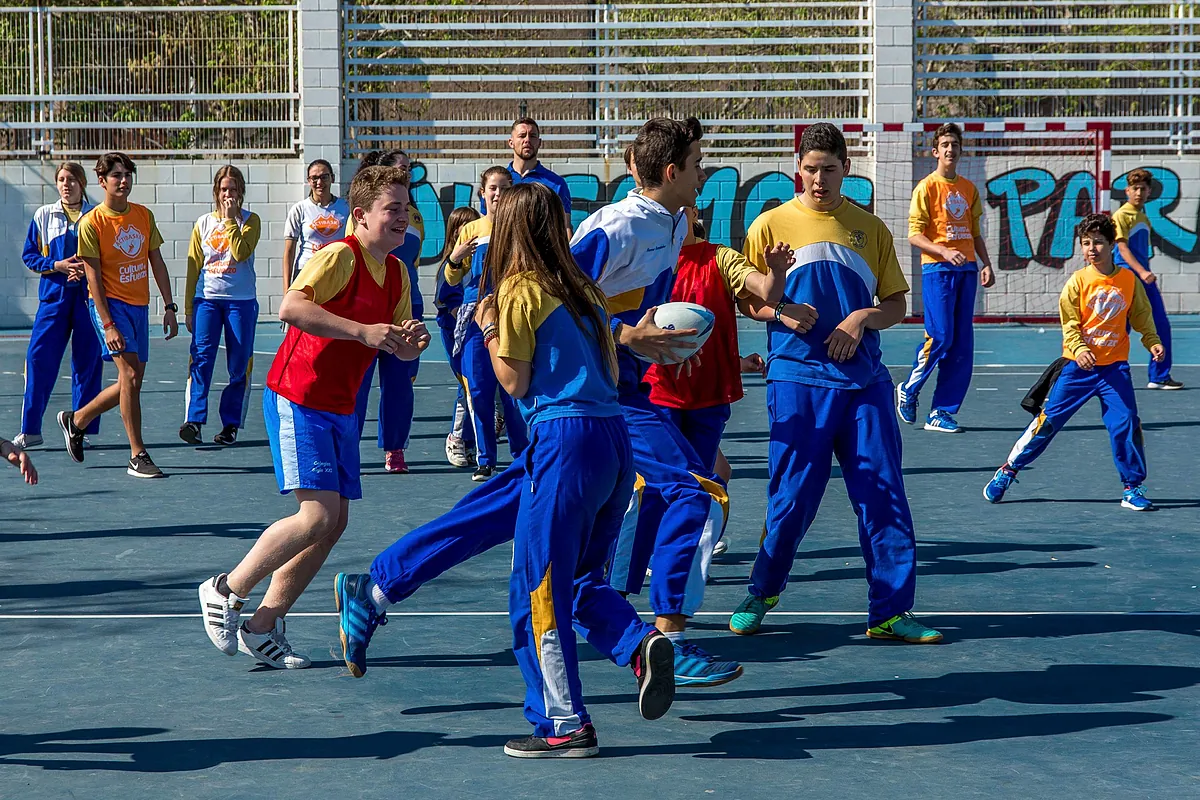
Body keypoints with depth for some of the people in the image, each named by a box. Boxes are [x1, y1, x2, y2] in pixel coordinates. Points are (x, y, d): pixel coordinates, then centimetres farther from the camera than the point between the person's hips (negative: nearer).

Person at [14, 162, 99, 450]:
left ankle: (83, 429, 10)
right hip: (53, 295, 0)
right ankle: (30, 430, -1)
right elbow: (29, 255, 6)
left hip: (89, 294, 0)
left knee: (87, 362, 1)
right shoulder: (44, 215, 7)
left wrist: (88, 267, -12)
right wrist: (57, 265, -9)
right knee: (39, 358, -7)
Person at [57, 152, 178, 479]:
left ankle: (76, 420, 32)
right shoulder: (91, 223, -8)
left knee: (132, 382, 9)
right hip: (110, 304, -6)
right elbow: (94, 277, -11)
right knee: (130, 373, -17)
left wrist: (169, 308, 6)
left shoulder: (144, 215, 8)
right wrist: (108, 324, -18)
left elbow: (157, 263, 13)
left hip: (139, 305, 6)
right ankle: (137, 457, -13)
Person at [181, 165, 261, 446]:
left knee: (239, 365, 1)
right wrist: (188, 308, 10)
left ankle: (231, 424, 9)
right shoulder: (203, 223, 11)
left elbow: (241, 253, -15)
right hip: (206, 299, 1)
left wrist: (230, 219, -10)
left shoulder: (250, 220, 4)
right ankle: (193, 420, -20)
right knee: (201, 358, -13)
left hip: (241, 301, -1)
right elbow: (193, 267, 13)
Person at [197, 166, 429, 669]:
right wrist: (363, 331, -32)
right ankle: (226, 592, 1)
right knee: (317, 516, -16)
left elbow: (396, 347, 18)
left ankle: (263, 626, 13)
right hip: (297, 399, -9)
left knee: (335, 523, 5)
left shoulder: (396, 273, 10)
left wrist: (410, 344, -6)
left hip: (340, 408, 9)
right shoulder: (340, 256, -16)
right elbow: (290, 307, -30)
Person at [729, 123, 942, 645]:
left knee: (884, 495, -2)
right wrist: (779, 312, -13)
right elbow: (743, 299, 7)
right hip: (797, 381, -2)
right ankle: (763, 593, 21)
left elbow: (896, 304, 13)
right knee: (792, 495, 0)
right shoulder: (772, 224, 4)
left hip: (863, 381, 2)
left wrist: (863, 318, -7)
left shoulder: (871, 229, 10)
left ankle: (889, 611, 4)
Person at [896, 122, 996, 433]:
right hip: (937, 269, -6)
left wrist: (986, 264, 8)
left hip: (966, 269, 6)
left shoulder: (969, 189, 15)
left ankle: (941, 412, 5)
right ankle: (908, 390, 11)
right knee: (940, 337, -13)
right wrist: (944, 251, -20)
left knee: (962, 344, 1)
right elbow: (914, 235, -6)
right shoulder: (927, 187, -2)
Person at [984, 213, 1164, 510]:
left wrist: (1153, 342, -6)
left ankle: (1132, 488, 7)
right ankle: (1008, 471, 13)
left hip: (1114, 366, 1)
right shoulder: (1078, 280, -5)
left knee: (1126, 423, -8)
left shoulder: (1129, 280, 1)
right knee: (1048, 420, 1)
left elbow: (1142, 317, 11)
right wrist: (1079, 348, -24)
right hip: (1079, 364, -1)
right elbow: (1069, 322, -8)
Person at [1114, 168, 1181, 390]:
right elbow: (1123, 248, -17)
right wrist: (1141, 272, -28)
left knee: (1162, 327, 5)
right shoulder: (1121, 215, -8)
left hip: (1145, 279, 8)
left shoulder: (1144, 218, 16)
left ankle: (1159, 377, 10)